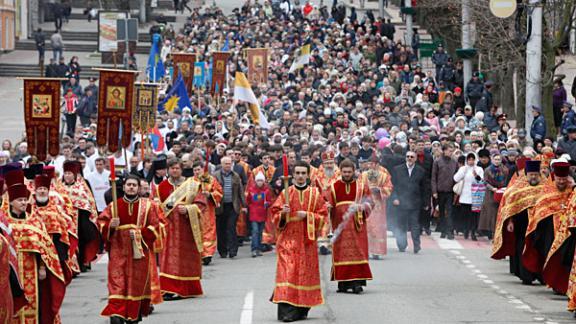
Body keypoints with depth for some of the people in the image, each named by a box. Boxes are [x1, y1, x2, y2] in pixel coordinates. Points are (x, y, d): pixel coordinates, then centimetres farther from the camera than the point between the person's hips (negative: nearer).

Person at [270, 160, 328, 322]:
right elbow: (274, 214, 5)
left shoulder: (315, 194, 6)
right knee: (287, 272, -12)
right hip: (288, 239, -1)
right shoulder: (286, 193, 5)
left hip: (307, 240, 1)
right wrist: (283, 213, -15)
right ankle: (287, 310, -17)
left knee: (305, 274, 3)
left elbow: (322, 216, 3)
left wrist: (307, 216, -12)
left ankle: (301, 309, 13)